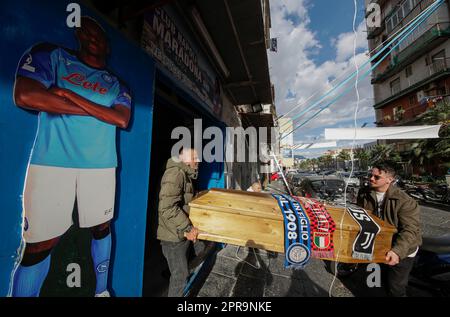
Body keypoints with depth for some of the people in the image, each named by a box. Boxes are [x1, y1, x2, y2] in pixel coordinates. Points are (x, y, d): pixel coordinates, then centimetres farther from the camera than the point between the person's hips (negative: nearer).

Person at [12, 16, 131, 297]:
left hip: (101, 167, 3)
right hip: (52, 163, -2)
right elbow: (25, 96, -8)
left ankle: (102, 290, 33)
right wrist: (100, 111, -5)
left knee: (102, 228, 13)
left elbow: (122, 119, -3)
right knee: (40, 243, 3)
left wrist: (70, 95, -6)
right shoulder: (51, 55, 10)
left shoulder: (117, 85, 14)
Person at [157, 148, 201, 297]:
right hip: (174, 236, -9)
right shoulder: (175, 173, -25)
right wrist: (188, 228, -25)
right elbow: (167, 208, -32)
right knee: (180, 275, 8)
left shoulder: (185, 174, 8)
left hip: (181, 234, 9)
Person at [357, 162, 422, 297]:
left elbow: (410, 230, -28)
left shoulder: (405, 201, -24)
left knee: (396, 288, 7)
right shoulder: (364, 194, -9)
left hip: (402, 252, -4)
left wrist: (397, 251, -39)